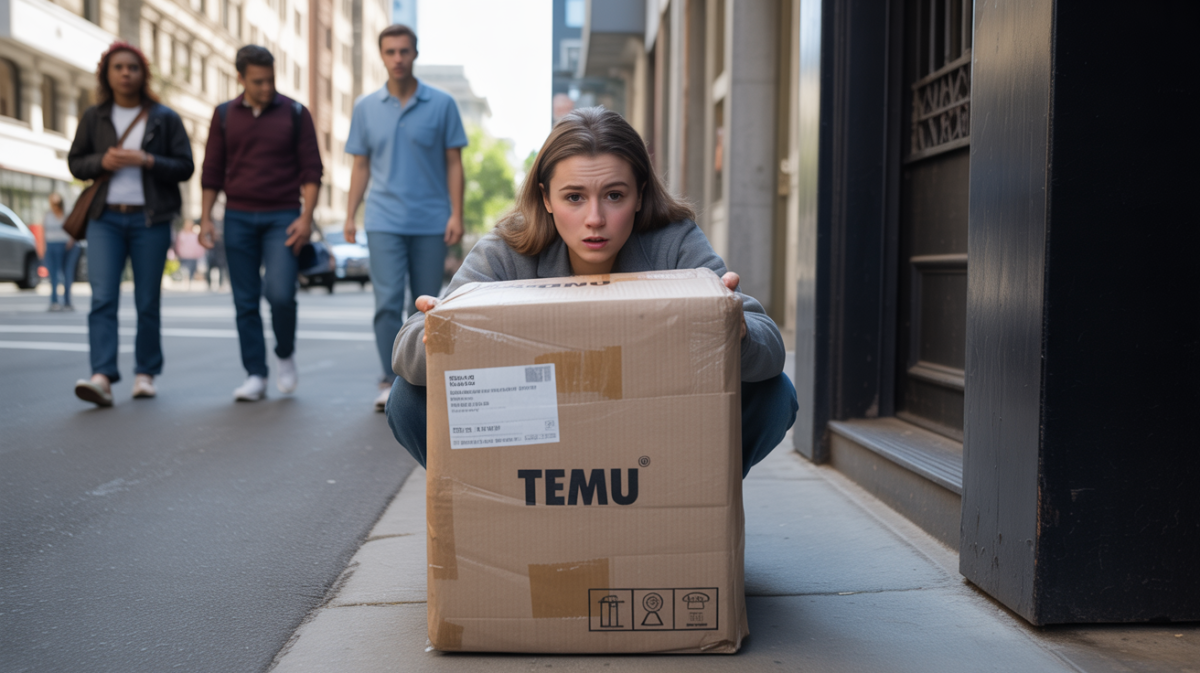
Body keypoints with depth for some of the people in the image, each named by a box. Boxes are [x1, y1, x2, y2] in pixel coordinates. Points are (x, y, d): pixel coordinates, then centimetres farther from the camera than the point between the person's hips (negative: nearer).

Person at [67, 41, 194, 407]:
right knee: (102, 298, -11)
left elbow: (185, 167, 2)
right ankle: (102, 377, -18)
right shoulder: (94, 117, 12)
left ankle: (145, 373, 14)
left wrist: (147, 161, -14)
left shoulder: (165, 118, 6)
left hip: (149, 219, -1)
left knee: (148, 302, 2)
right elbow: (75, 162, 14)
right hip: (105, 217, 1)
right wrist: (102, 161, -7)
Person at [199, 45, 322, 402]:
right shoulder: (225, 115, 8)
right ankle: (255, 376, 10)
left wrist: (306, 217, -8)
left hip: (282, 217, -2)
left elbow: (311, 169, 1)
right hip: (238, 218, 2)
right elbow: (212, 171, 11)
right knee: (245, 301, 2)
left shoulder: (295, 113, 2)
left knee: (280, 292, -15)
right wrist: (206, 218, 4)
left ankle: (286, 355, 12)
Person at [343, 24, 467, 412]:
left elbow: (454, 163, 1)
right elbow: (361, 166, 11)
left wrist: (457, 214, -7)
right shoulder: (366, 108, 7)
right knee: (387, 301, -7)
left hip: (431, 222, 0)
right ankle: (390, 382, 0)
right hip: (385, 222, 1)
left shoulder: (441, 104, 1)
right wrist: (350, 215, 5)